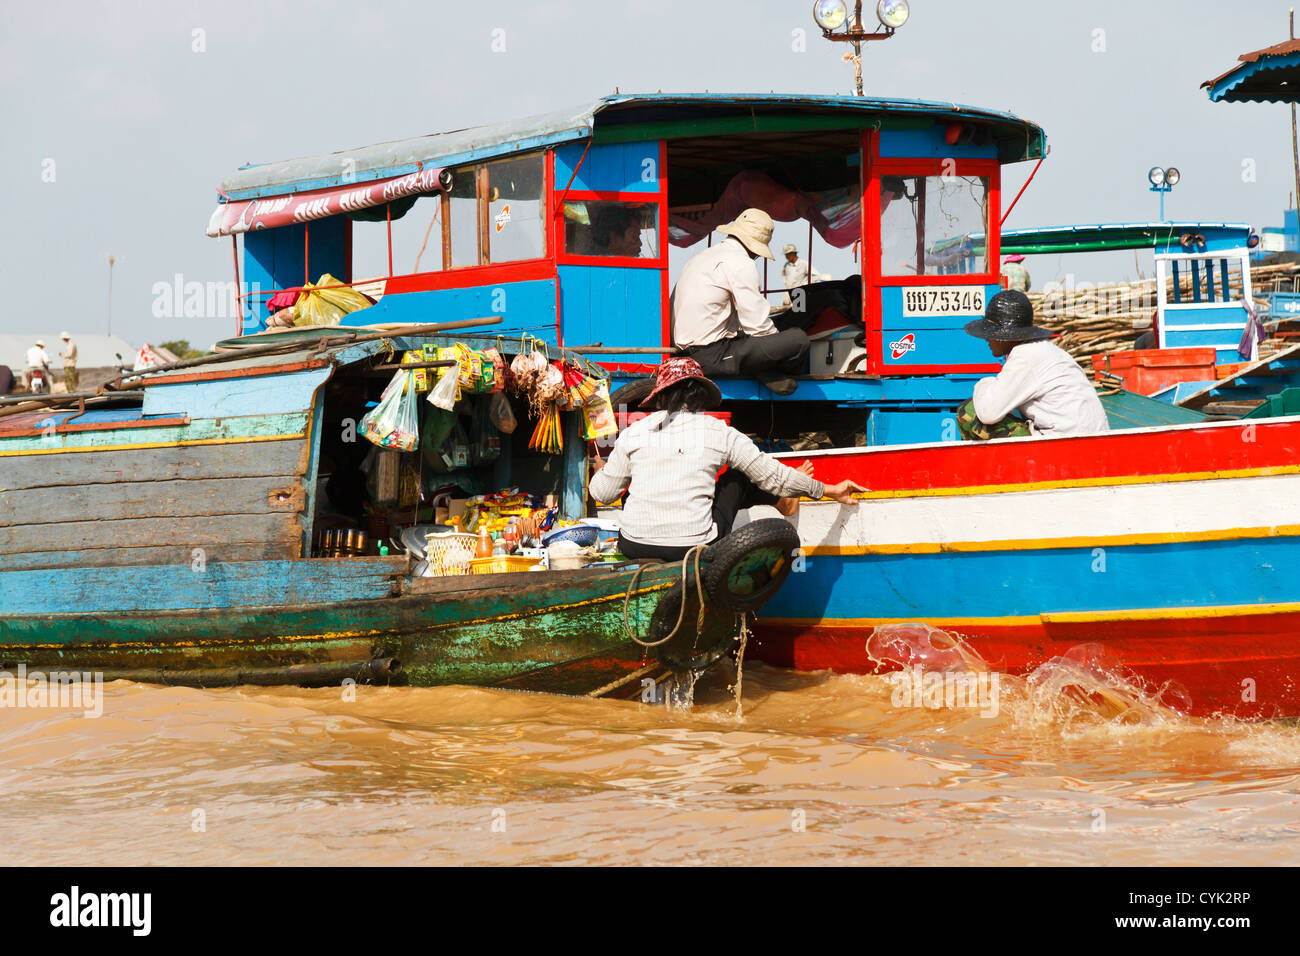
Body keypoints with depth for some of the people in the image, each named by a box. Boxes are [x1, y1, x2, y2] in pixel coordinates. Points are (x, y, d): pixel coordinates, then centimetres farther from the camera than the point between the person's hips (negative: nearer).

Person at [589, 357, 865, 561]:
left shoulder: (633, 434, 2)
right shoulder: (719, 433, 0)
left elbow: (602, 493, 11)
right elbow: (768, 473, 10)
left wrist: (601, 470, 36)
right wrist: (826, 489, 24)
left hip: (634, 547, 1)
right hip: (693, 547, -1)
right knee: (736, 479, 22)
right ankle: (781, 500, 51)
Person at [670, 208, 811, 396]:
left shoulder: (704, 256, 18)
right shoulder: (740, 264, -11)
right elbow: (758, 325, -14)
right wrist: (780, 344, 6)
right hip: (712, 356, -10)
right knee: (798, 339, -14)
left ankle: (768, 374, 6)